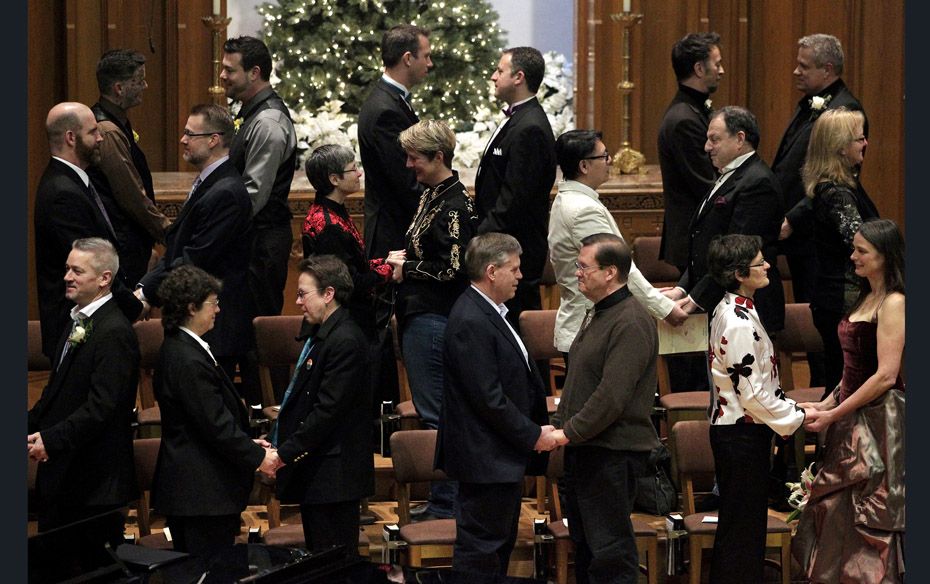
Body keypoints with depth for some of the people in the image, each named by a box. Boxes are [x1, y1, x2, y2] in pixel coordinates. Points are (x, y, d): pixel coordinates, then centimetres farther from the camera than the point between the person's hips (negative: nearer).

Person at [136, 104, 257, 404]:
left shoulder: (225, 193, -18)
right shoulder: (206, 183, 14)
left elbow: (195, 261, -21)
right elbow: (176, 249, 16)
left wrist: (149, 293, -14)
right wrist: (145, 285, 3)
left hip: (217, 325, -10)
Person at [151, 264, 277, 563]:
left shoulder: (176, 349, 11)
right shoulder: (189, 361, -21)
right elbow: (215, 424, -20)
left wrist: (248, 443, 13)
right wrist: (257, 457, -11)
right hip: (203, 491, -11)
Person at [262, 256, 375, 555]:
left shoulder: (345, 341, -18)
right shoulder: (321, 334, 14)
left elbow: (328, 409, -22)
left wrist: (285, 453, -19)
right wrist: (278, 443, 12)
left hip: (332, 473, -10)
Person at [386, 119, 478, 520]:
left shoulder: (455, 205, -17)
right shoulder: (431, 196, 13)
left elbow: (452, 269, -21)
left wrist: (407, 270, -11)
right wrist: (403, 258, 9)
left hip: (434, 318, -11)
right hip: (419, 315, 11)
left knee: (435, 412, -5)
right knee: (430, 410, 15)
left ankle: (445, 504, 0)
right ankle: (443, 499, 22)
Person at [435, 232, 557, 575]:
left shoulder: (490, 312, 11)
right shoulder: (471, 322, -22)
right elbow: (488, 398, -23)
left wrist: (538, 427, 10)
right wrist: (533, 435, -15)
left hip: (504, 455, 11)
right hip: (485, 457, -11)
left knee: (501, 544, 17)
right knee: (480, 549, -4)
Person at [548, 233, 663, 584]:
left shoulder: (631, 324, -17)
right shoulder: (596, 315, 15)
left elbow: (613, 394, -23)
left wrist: (568, 433, -19)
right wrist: (557, 424, 10)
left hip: (614, 452, -10)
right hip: (584, 449, 10)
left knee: (610, 549, -6)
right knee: (583, 541, 16)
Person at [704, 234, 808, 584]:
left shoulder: (732, 309, 9)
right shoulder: (739, 323, -22)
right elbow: (752, 392, -21)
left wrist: (791, 410, 11)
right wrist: (795, 419, -11)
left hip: (734, 429, 10)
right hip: (742, 433, -10)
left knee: (739, 524, 18)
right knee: (743, 525, -2)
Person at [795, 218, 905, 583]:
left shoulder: (894, 303, -15)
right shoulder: (867, 298, 13)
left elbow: (886, 375, -20)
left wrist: (834, 415, -16)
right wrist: (827, 404, 7)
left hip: (879, 423, -9)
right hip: (853, 422, 9)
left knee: (871, 519, -2)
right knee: (838, 512, 11)